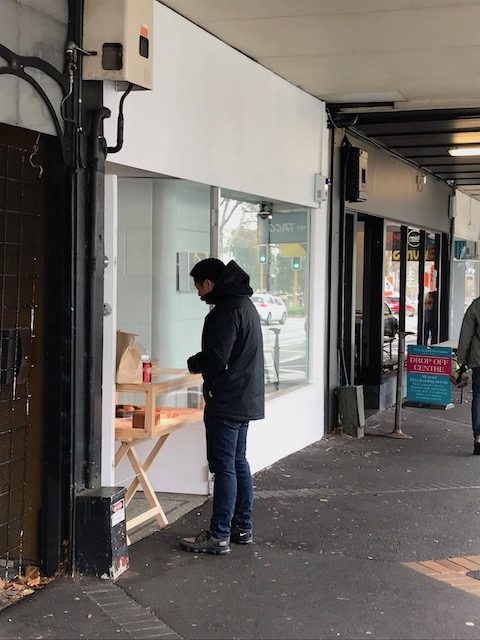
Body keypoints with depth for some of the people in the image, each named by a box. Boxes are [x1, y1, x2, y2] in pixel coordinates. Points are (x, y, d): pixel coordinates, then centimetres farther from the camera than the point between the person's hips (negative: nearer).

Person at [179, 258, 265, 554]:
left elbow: (215, 358, -22)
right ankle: (243, 527, 23)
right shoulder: (245, 304, 15)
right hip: (247, 398, 10)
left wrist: (193, 363, -3)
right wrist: (202, 363, 13)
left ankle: (219, 535, -1)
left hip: (227, 402, -10)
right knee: (238, 463, 16)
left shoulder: (226, 311, -18)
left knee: (224, 467, -6)